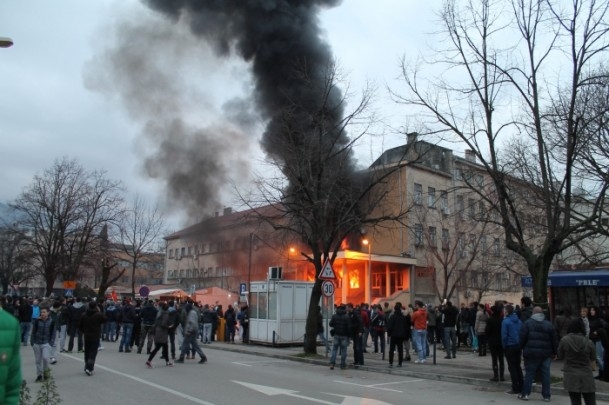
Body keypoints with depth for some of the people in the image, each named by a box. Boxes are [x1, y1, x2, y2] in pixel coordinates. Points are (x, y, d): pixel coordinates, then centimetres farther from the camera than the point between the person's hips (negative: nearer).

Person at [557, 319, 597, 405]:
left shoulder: (564, 340, -9)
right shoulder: (589, 342, -5)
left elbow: (560, 356, 1)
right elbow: (593, 359, 6)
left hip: (571, 376, -1)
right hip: (587, 375, 1)